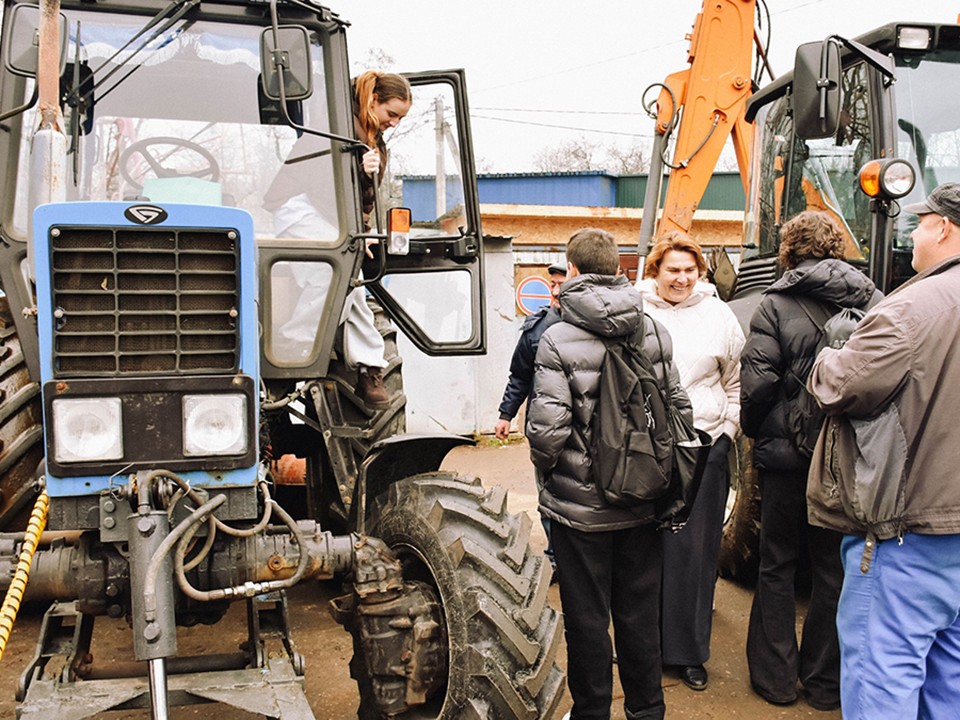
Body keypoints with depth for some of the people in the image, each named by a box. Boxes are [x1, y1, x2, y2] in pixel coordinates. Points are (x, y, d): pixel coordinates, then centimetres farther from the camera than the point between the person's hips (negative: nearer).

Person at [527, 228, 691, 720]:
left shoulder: (558, 339, -15)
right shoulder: (654, 332, 0)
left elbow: (547, 428, -22)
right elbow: (680, 407, 3)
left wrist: (546, 467, -2)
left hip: (580, 503, -4)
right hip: (643, 500, 5)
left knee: (587, 617, 10)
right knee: (640, 611, 18)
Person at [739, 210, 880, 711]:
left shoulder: (776, 303, -8)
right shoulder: (871, 300, 0)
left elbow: (758, 379, -15)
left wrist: (754, 430, 2)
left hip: (786, 450, -2)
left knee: (777, 565, 11)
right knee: (835, 567, 13)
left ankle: (775, 677, 19)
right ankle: (825, 681, 22)